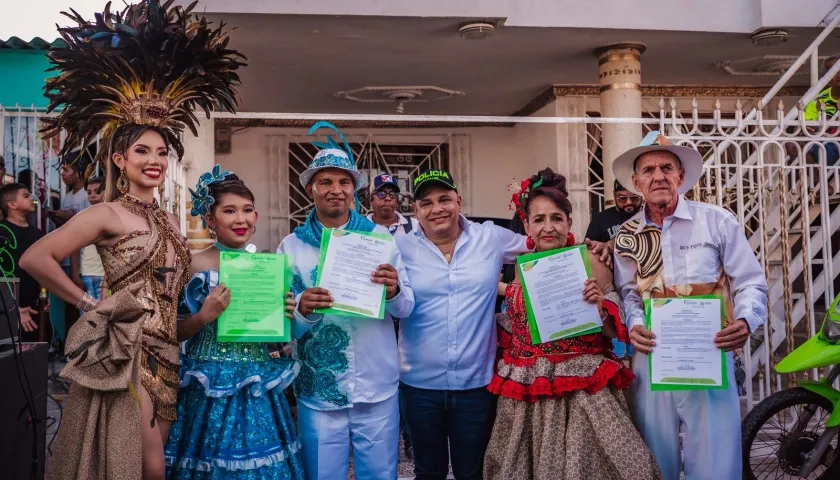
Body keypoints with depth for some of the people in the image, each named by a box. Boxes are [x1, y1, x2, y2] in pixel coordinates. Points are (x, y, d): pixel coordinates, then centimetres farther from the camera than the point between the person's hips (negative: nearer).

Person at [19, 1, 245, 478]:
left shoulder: (170, 221, 14)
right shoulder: (107, 214, -7)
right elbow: (35, 258, -15)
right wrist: (88, 303, -9)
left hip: (164, 352, 7)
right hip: (123, 352, -7)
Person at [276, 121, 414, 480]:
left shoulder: (380, 237, 0)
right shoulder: (291, 246, 0)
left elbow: (406, 308, -1)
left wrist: (393, 291, -23)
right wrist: (303, 308, -23)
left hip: (378, 389, 0)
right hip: (317, 392, 0)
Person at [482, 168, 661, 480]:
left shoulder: (589, 263, -4)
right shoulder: (520, 268, 6)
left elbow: (616, 331, 1)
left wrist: (600, 307, -17)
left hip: (584, 388, -3)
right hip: (527, 391, 4)